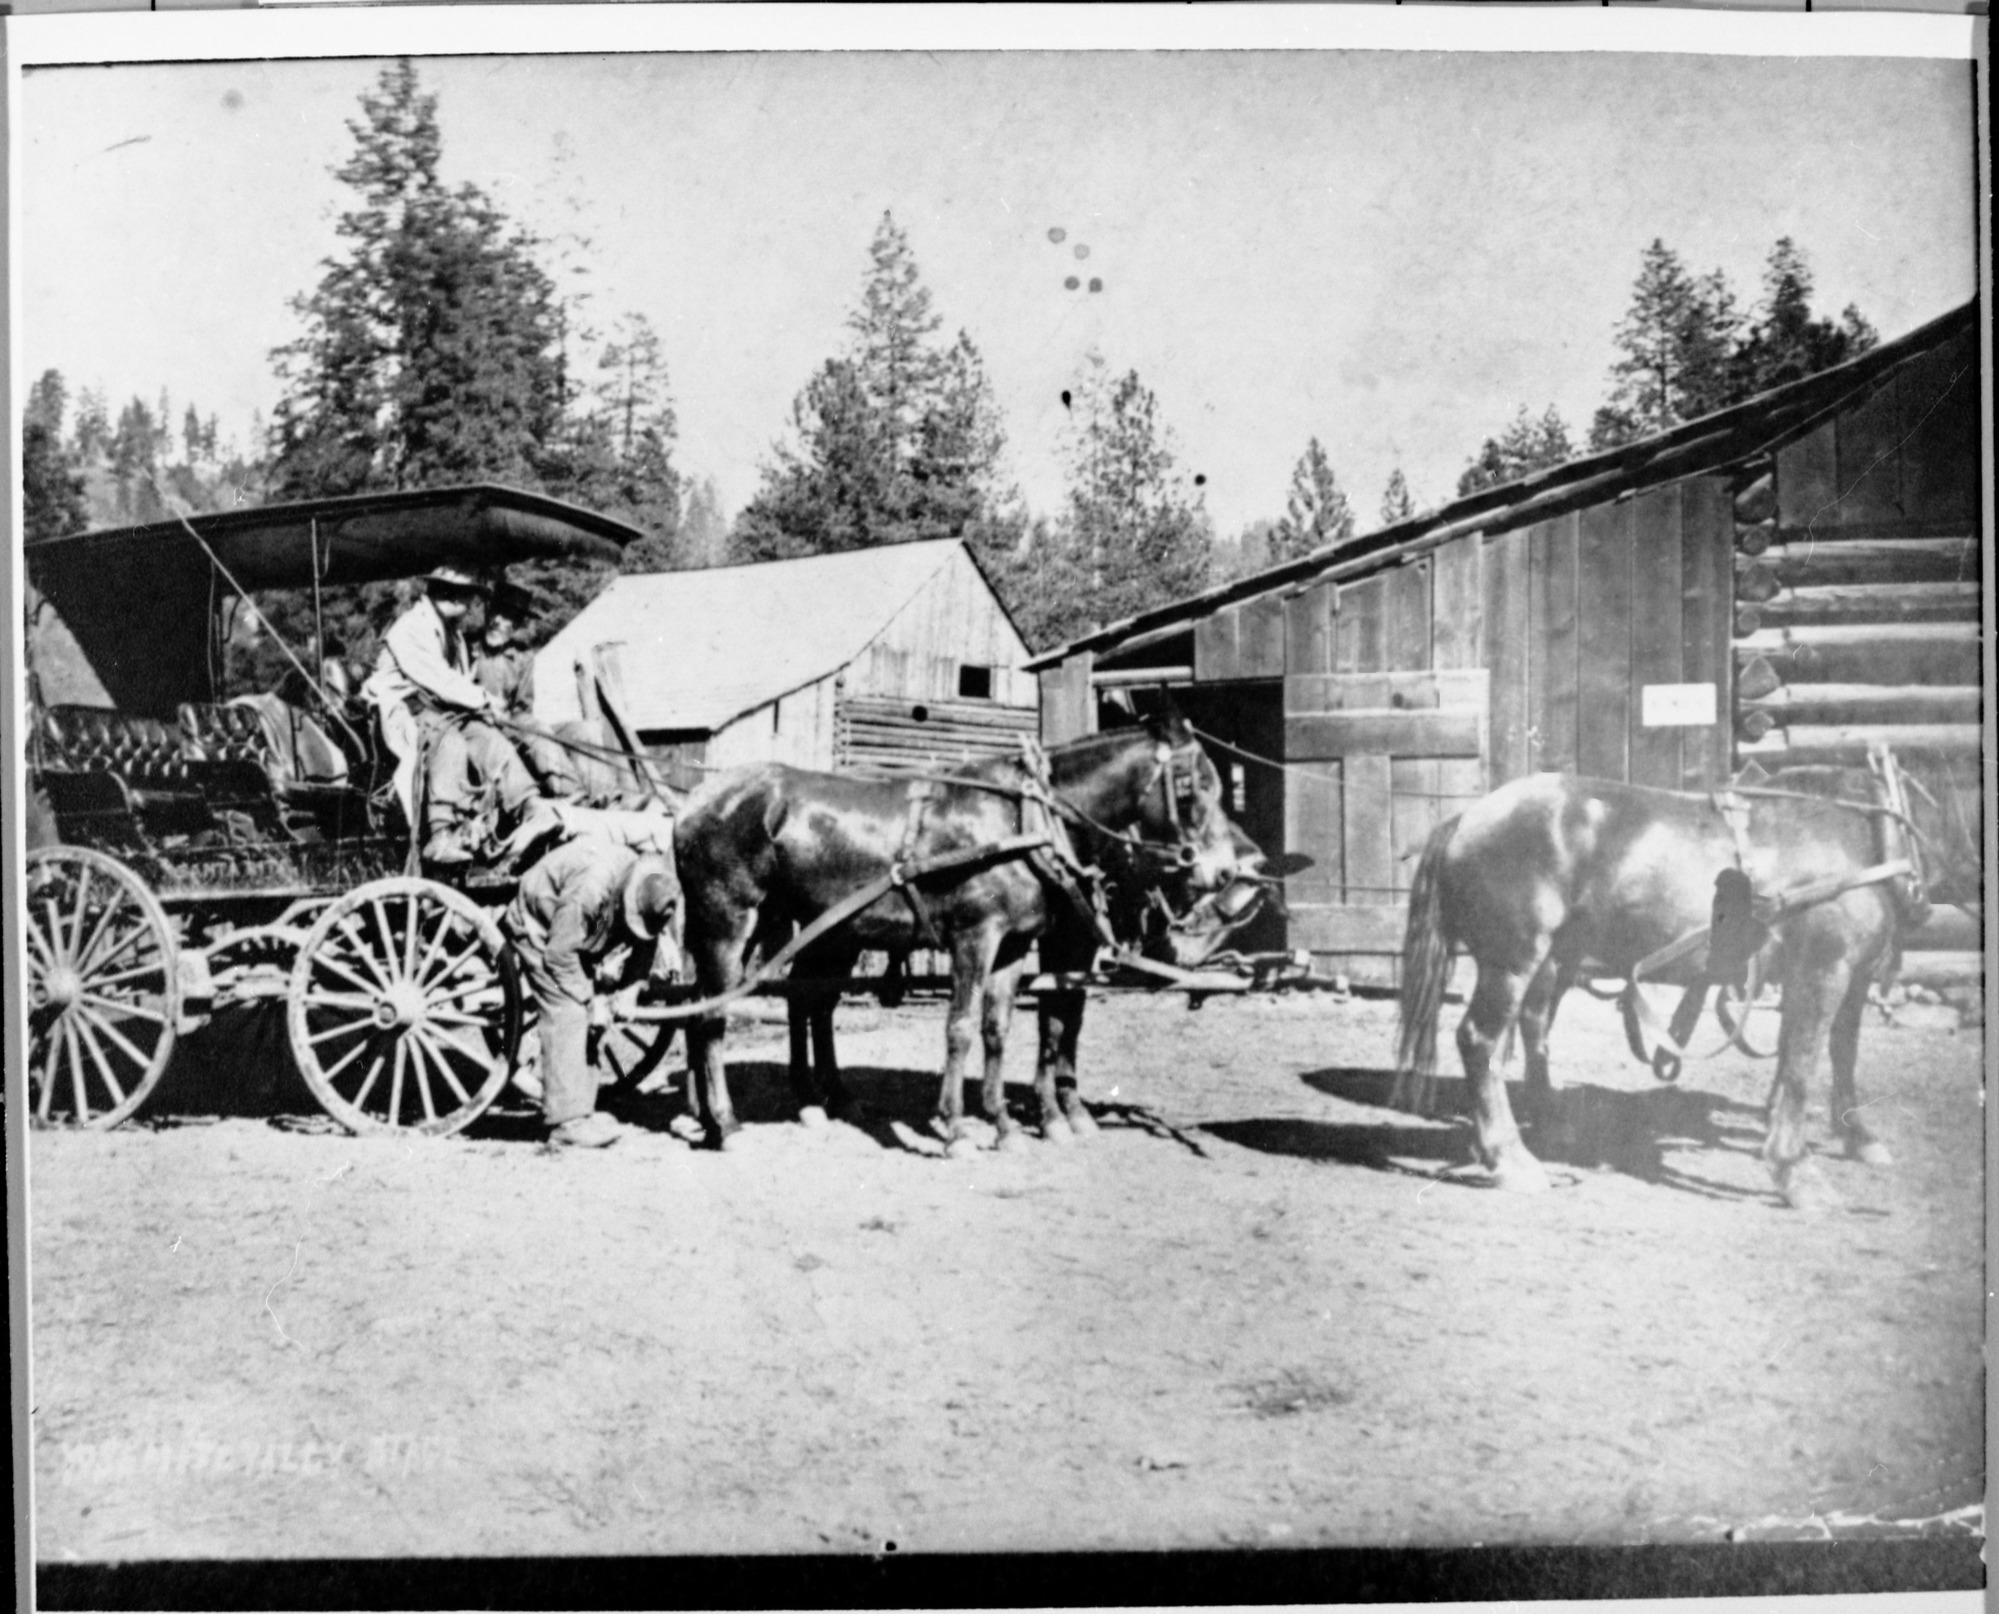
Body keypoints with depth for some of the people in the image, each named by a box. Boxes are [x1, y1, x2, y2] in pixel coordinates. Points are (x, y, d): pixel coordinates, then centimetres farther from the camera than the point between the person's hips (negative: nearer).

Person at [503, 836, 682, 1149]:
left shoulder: (649, 887, -19)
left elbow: (646, 942, -5)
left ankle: (581, 1110, 10)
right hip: (540, 929, -7)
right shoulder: (588, 890, -41)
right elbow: (559, 954, -31)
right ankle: (567, 1123, -18)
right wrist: (589, 999, -24)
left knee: (582, 1016, 4)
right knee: (566, 1014, -17)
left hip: (577, 934, 8)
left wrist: (630, 989, -15)